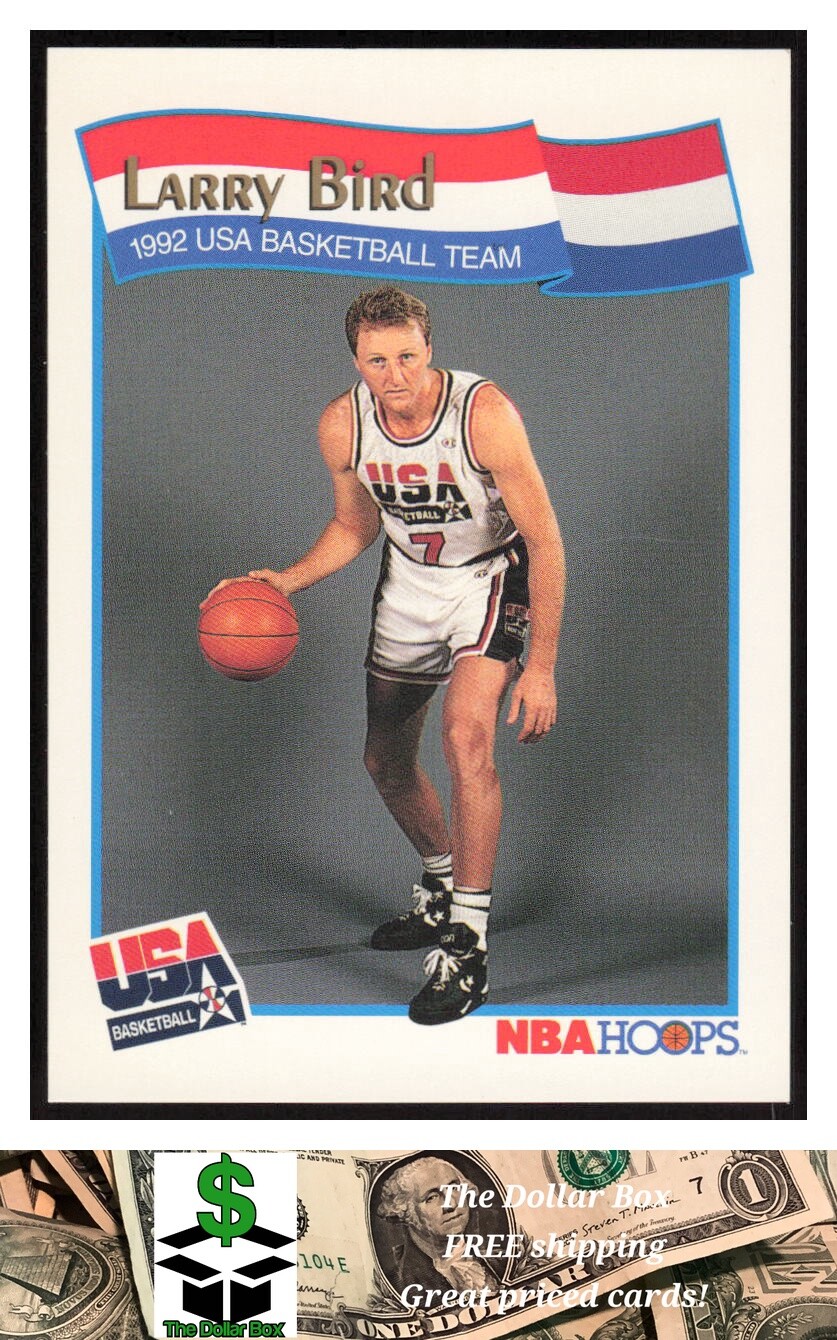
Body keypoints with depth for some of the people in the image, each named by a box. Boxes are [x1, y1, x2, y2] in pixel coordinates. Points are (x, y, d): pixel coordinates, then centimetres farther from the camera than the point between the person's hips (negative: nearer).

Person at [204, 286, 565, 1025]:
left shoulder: (485, 413, -29)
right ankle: (442, 896, 39)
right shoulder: (342, 425, -15)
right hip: (409, 582, 6)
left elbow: (545, 540, -23)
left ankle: (467, 947, -18)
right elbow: (355, 526, 5)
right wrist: (285, 581, -12)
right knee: (386, 762, 11)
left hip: (491, 576, -5)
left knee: (467, 734, -26)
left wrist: (541, 666, -25)